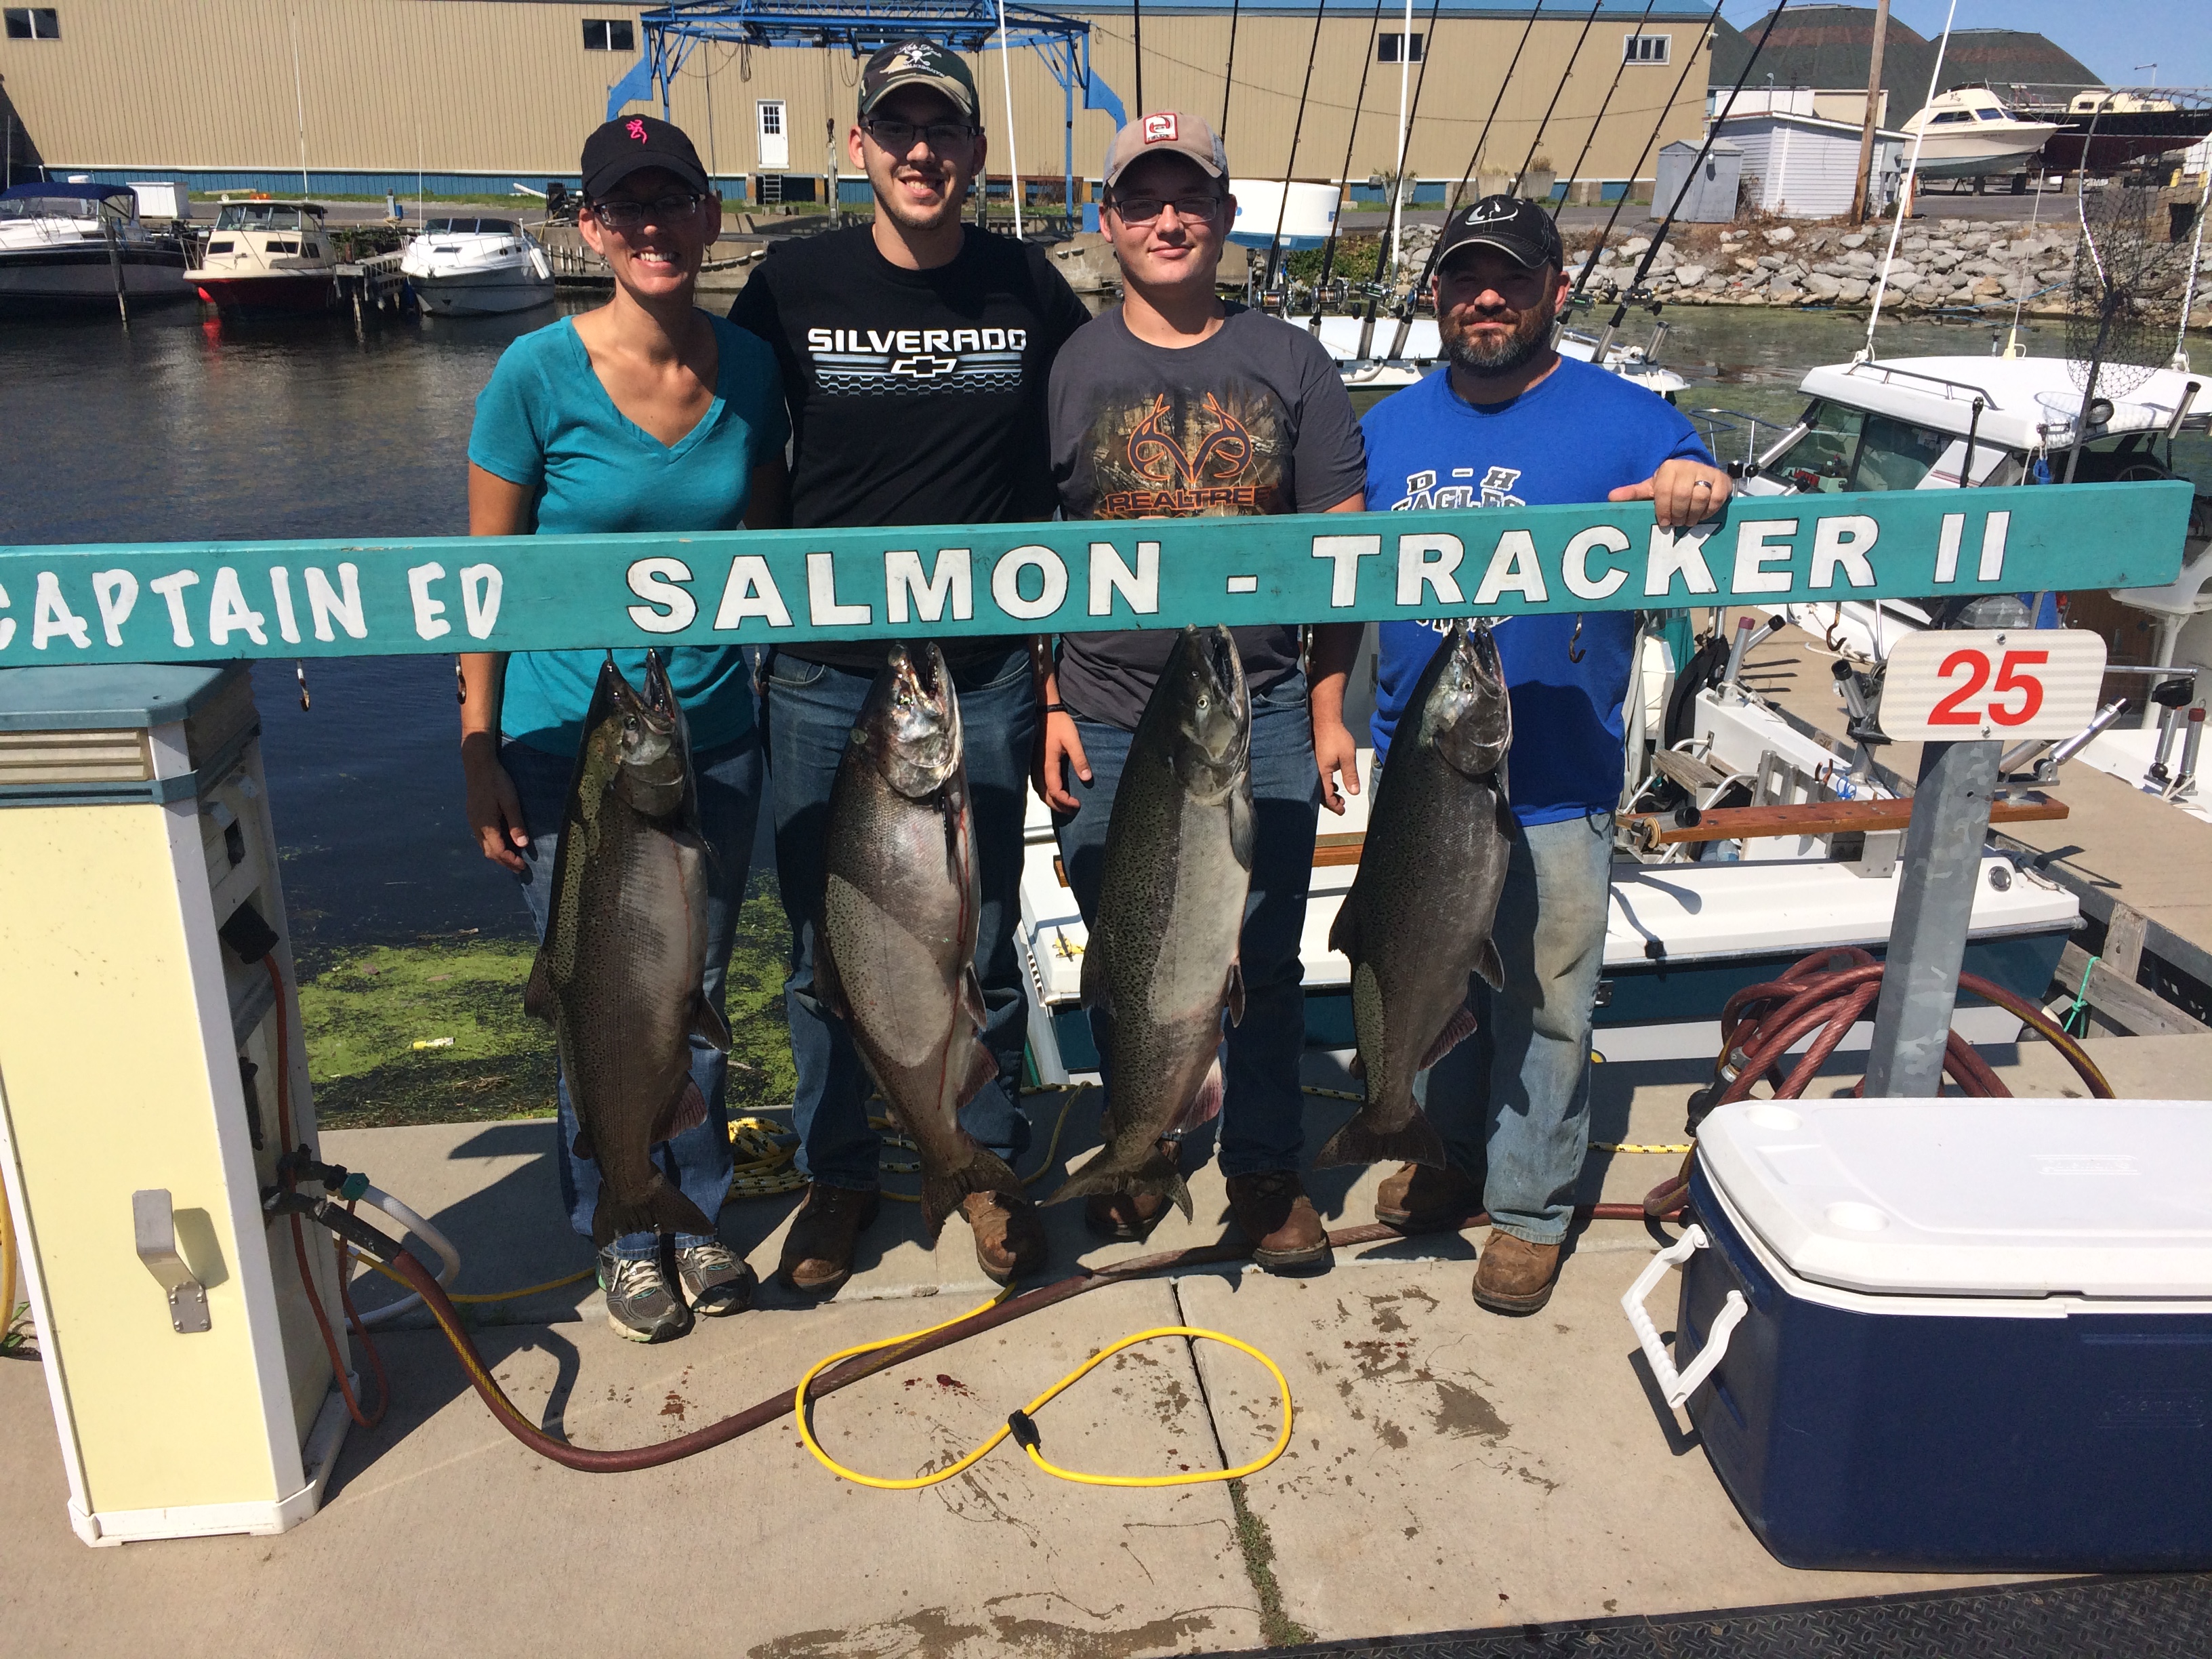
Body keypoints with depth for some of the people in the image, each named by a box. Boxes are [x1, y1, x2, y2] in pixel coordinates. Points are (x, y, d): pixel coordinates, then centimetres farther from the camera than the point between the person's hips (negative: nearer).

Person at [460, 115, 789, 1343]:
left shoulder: (749, 368, -1)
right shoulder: (538, 375, -12)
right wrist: (479, 752, -9)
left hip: (713, 732, 3)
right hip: (570, 742, -3)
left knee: (696, 993, 14)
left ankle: (696, 1215, 34)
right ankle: (624, 1239, 29)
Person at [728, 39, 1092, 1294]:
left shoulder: (1031, 287, 1)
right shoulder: (795, 285, -1)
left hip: (986, 674, 0)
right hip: (825, 674, 0)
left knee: (980, 946, 10)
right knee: (826, 950, 9)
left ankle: (991, 1167, 30)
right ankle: (838, 1176, 28)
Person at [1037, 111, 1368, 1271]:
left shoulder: (1289, 363, 5)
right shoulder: (1067, 367, 3)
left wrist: (1328, 712, 1)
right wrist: (1047, 706, -3)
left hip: (1262, 714, 1)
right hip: (1109, 724, 0)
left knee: (1264, 960, 8)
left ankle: (1266, 1171, 26)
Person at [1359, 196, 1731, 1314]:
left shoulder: (1624, 422, -5)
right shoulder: (1390, 429, 8)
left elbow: (1690, 494, -14)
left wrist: (1695, 493, -37)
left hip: (1553, 785, -4)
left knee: (1542, 1003, 7)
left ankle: (1530, 1203, 26)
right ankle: (1453, 1156, 40)